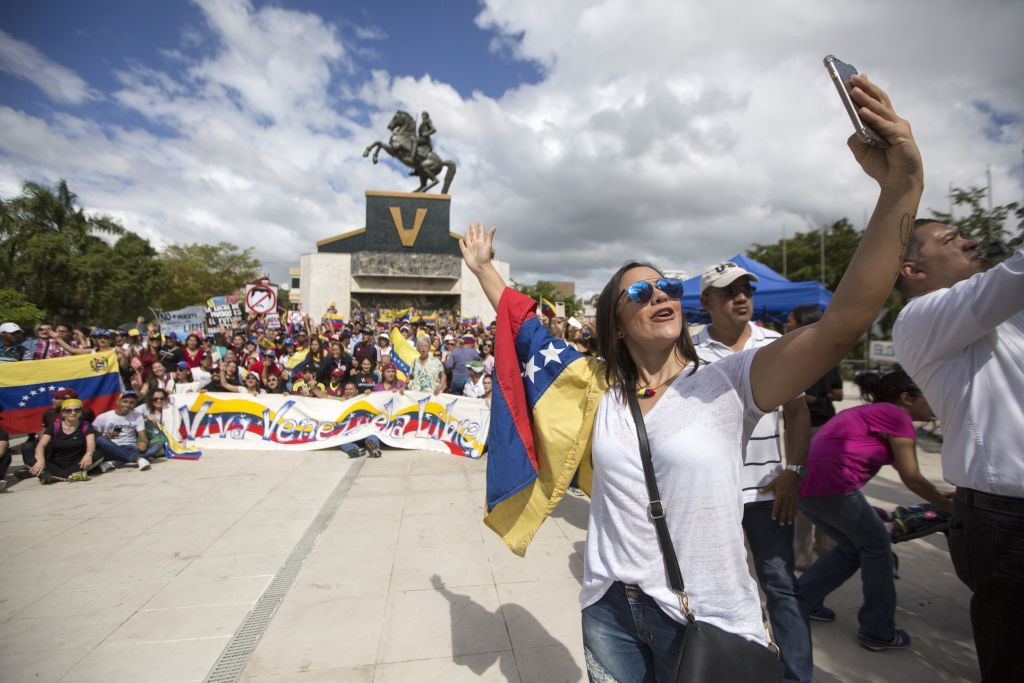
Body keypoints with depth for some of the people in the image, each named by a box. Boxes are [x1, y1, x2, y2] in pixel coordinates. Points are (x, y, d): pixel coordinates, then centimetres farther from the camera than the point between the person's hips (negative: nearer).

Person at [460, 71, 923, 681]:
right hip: (610, 610, 3)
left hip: (708, 623, -2)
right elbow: (527, 331, 4)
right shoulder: (598, 387, -4)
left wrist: (901, 191, -33)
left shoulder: (726, 384, -14)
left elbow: (841, 325, -25)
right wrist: (483, 267, 9)